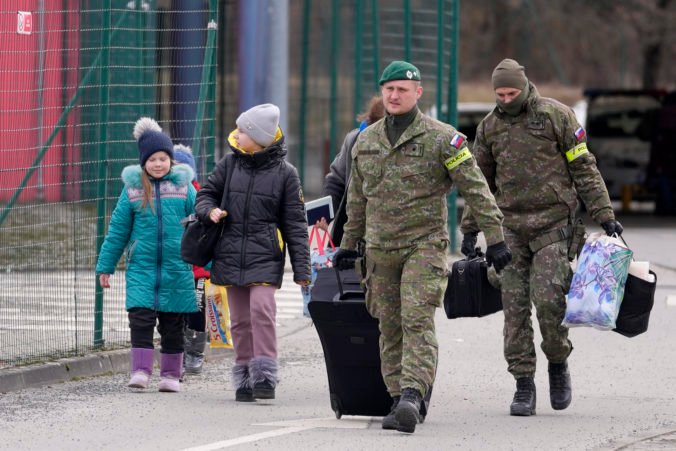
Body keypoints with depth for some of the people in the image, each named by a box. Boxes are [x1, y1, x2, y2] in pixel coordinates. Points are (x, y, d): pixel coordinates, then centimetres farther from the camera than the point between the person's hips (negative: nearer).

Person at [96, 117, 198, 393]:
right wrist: (105, 266, 8)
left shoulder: (184, 186, 2)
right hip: (141, 266, 0)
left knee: (172, 323, 7)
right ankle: (140, 371, -7)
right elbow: (117, 230, 7)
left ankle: (171, 374, 17)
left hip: (176, 267, 1)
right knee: (141, 317, -12)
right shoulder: (133, 188, 2)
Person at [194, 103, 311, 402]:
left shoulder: (284, 173, 0)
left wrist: (301, 268, -2)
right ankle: (245, 378, 14)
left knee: (261, 309, -19)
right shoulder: (230, 164, 8)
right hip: (231, 254, 4)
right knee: (240, 319, 6)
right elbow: (206, 194, 19)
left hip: (265, 257, -4)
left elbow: (295, 223, 2)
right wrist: (210, 210, -7)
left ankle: (265, 376, -15)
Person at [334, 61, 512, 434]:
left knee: (417, 320, -16)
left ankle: (412, 397, -25)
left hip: (425, 245, -5)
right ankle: (398, 399, 11)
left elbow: (476, 189, -5)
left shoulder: (441, 138, -4)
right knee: (390, 327, 6)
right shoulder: (365, 141, 12)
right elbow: (357, 199, 23)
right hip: (380, 248, 5)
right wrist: (348, 245, 25)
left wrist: (495, 239, -10)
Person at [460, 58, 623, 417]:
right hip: (512, 226, 4)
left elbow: (583, 168, 0)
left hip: (553, 225, -4)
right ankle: (523, 384, 4)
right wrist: (470, 229, 17)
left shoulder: (556, 115, -2)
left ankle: (558, 362, 10)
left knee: (548, 299, -15)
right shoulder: (489, 126, 10)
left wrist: (604, 215, -4)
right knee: (515, 306, -1)